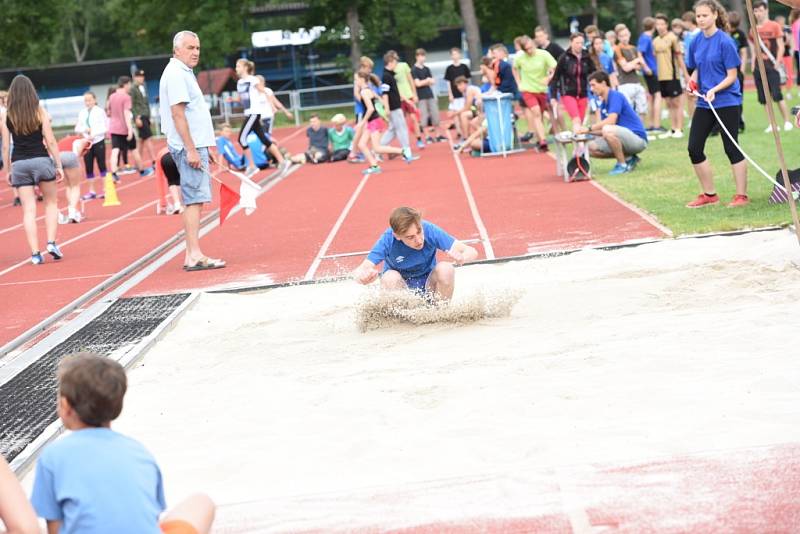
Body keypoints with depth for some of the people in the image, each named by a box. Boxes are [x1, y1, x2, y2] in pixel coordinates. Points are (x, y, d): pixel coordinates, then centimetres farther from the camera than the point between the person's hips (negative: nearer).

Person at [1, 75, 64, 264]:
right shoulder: (40, 111, -2)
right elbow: (50, 141, -4)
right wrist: (59, 166, 2)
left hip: (19, 164, 1)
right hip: (41, 160, -1)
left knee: (28, 210, 4)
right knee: (51, 202, 16)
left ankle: (35, 252, -1)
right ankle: (51, 243, 2)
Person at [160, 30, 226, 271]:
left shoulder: (184, 73, 20)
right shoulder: (176, 74, -12)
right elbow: (178, 114, -19)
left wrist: (204, 148, 25)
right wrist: (191, 150, -23)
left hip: (194, 146, 10)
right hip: (189, 146, -10)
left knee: (195, 200, 10)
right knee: (194, 199, -13)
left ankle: (191, 255, 12)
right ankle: (194, 255, -16)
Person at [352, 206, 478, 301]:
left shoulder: (430, 230, -24)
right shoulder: (388, 240, -25)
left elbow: (471, 252, -23)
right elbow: (360, 271, -32)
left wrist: (461, 258, -48)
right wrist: (364, 276, -58)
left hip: (428, 286, 1)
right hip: (401, 287, -1)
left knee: (445, 269, -28)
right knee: (390, 277, -33)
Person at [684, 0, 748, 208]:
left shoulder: (725, 41, -13)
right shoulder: (697, 41, 5)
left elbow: (732, 76, -12)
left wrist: (715, 90, -26)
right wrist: (693, 81, -2)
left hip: (727, 102, -6)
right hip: (704, 103, 7)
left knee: (731, 148, -2)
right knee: (694, 148, 3)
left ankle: (741, 195, 8)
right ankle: (709, 195, 16)